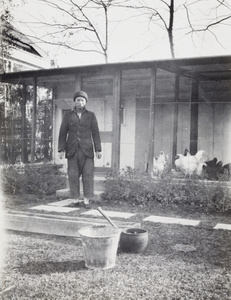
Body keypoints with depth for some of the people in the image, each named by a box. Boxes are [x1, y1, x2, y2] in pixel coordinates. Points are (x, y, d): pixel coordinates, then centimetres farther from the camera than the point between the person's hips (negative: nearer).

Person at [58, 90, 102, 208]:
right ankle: (76, 199, 8)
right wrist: (61, 149, -4)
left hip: (86, 149, -1)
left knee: (88, 174, -7)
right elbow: (63, 133, 4)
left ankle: (86, 200, -1)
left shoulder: (91, 115, 3)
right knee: (73, 175, -3)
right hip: (72, 150, 1)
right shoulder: (68, 115, 5)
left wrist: (98, 150, -7)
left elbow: (95, 133, 0)